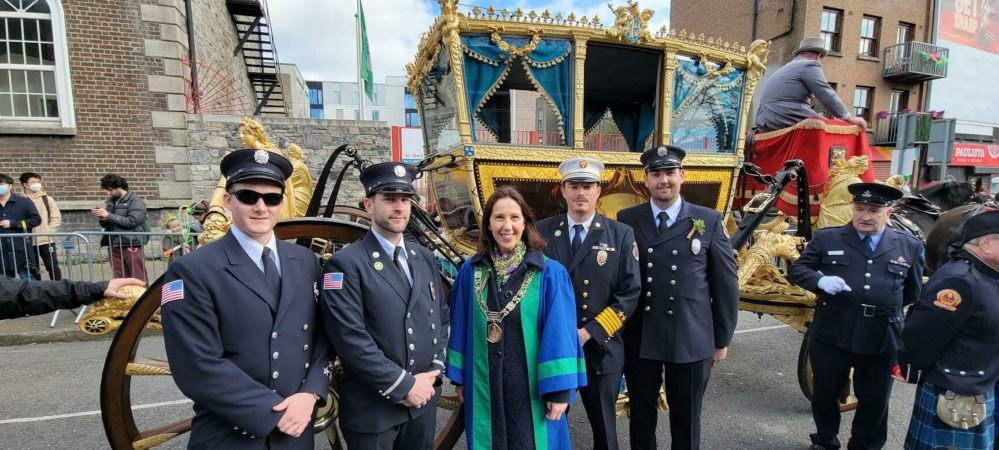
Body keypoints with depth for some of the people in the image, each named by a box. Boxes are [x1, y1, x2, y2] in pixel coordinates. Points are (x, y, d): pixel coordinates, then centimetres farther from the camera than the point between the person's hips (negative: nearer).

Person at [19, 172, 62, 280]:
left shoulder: (47, 198, 6)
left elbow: (56, 217, 4)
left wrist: (49, 231, -5)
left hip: (47, 240, 1)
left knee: (53, 266, 2)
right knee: (33, 269, 9)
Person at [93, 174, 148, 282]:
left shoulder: (136, 201, -3)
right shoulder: (110, 202, 15)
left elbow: (132, 221, -16)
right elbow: (106, 225, 20)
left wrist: (108, 216, -13)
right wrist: (101, 218, -2)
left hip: (131, 247, -6)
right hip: (114, 247, 6)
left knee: (139, 280, -4)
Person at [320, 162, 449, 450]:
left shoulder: (424, 257, 7)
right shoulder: (346, 264, -13)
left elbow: (441, 318, 10)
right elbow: (351, 339, -20)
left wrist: (435, 371, -1)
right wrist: (403, 385, -17)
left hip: (423, 400, 5)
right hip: (372, 409, -5)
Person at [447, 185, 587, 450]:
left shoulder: (550, 273, -11)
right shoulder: (471, 271, -2)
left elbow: (560, 333, -11)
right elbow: (460, 326, 4)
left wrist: (560, 389, -12)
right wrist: (458, 376, 7)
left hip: (532, 386, -2)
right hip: (483, 386, 3)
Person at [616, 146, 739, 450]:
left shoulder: (710, 221, -2)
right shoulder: (626, 220, -1)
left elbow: (725, 284, 2)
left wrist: (722, 339, 4)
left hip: (692, 340, 0)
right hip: (638, 339, 1)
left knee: (686, 419, 16)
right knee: (641, 415, 17)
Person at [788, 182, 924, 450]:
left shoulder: (909, 246, 4)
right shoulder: (827, 239, -2)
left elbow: (914, 293, 14)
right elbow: (796, 270, -2)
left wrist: (887, 308, 7)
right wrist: (820, 280, -20)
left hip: (882, 340, 1)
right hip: (830, 335, -1)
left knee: (874, 401, 16)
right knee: (825, 394, 14)